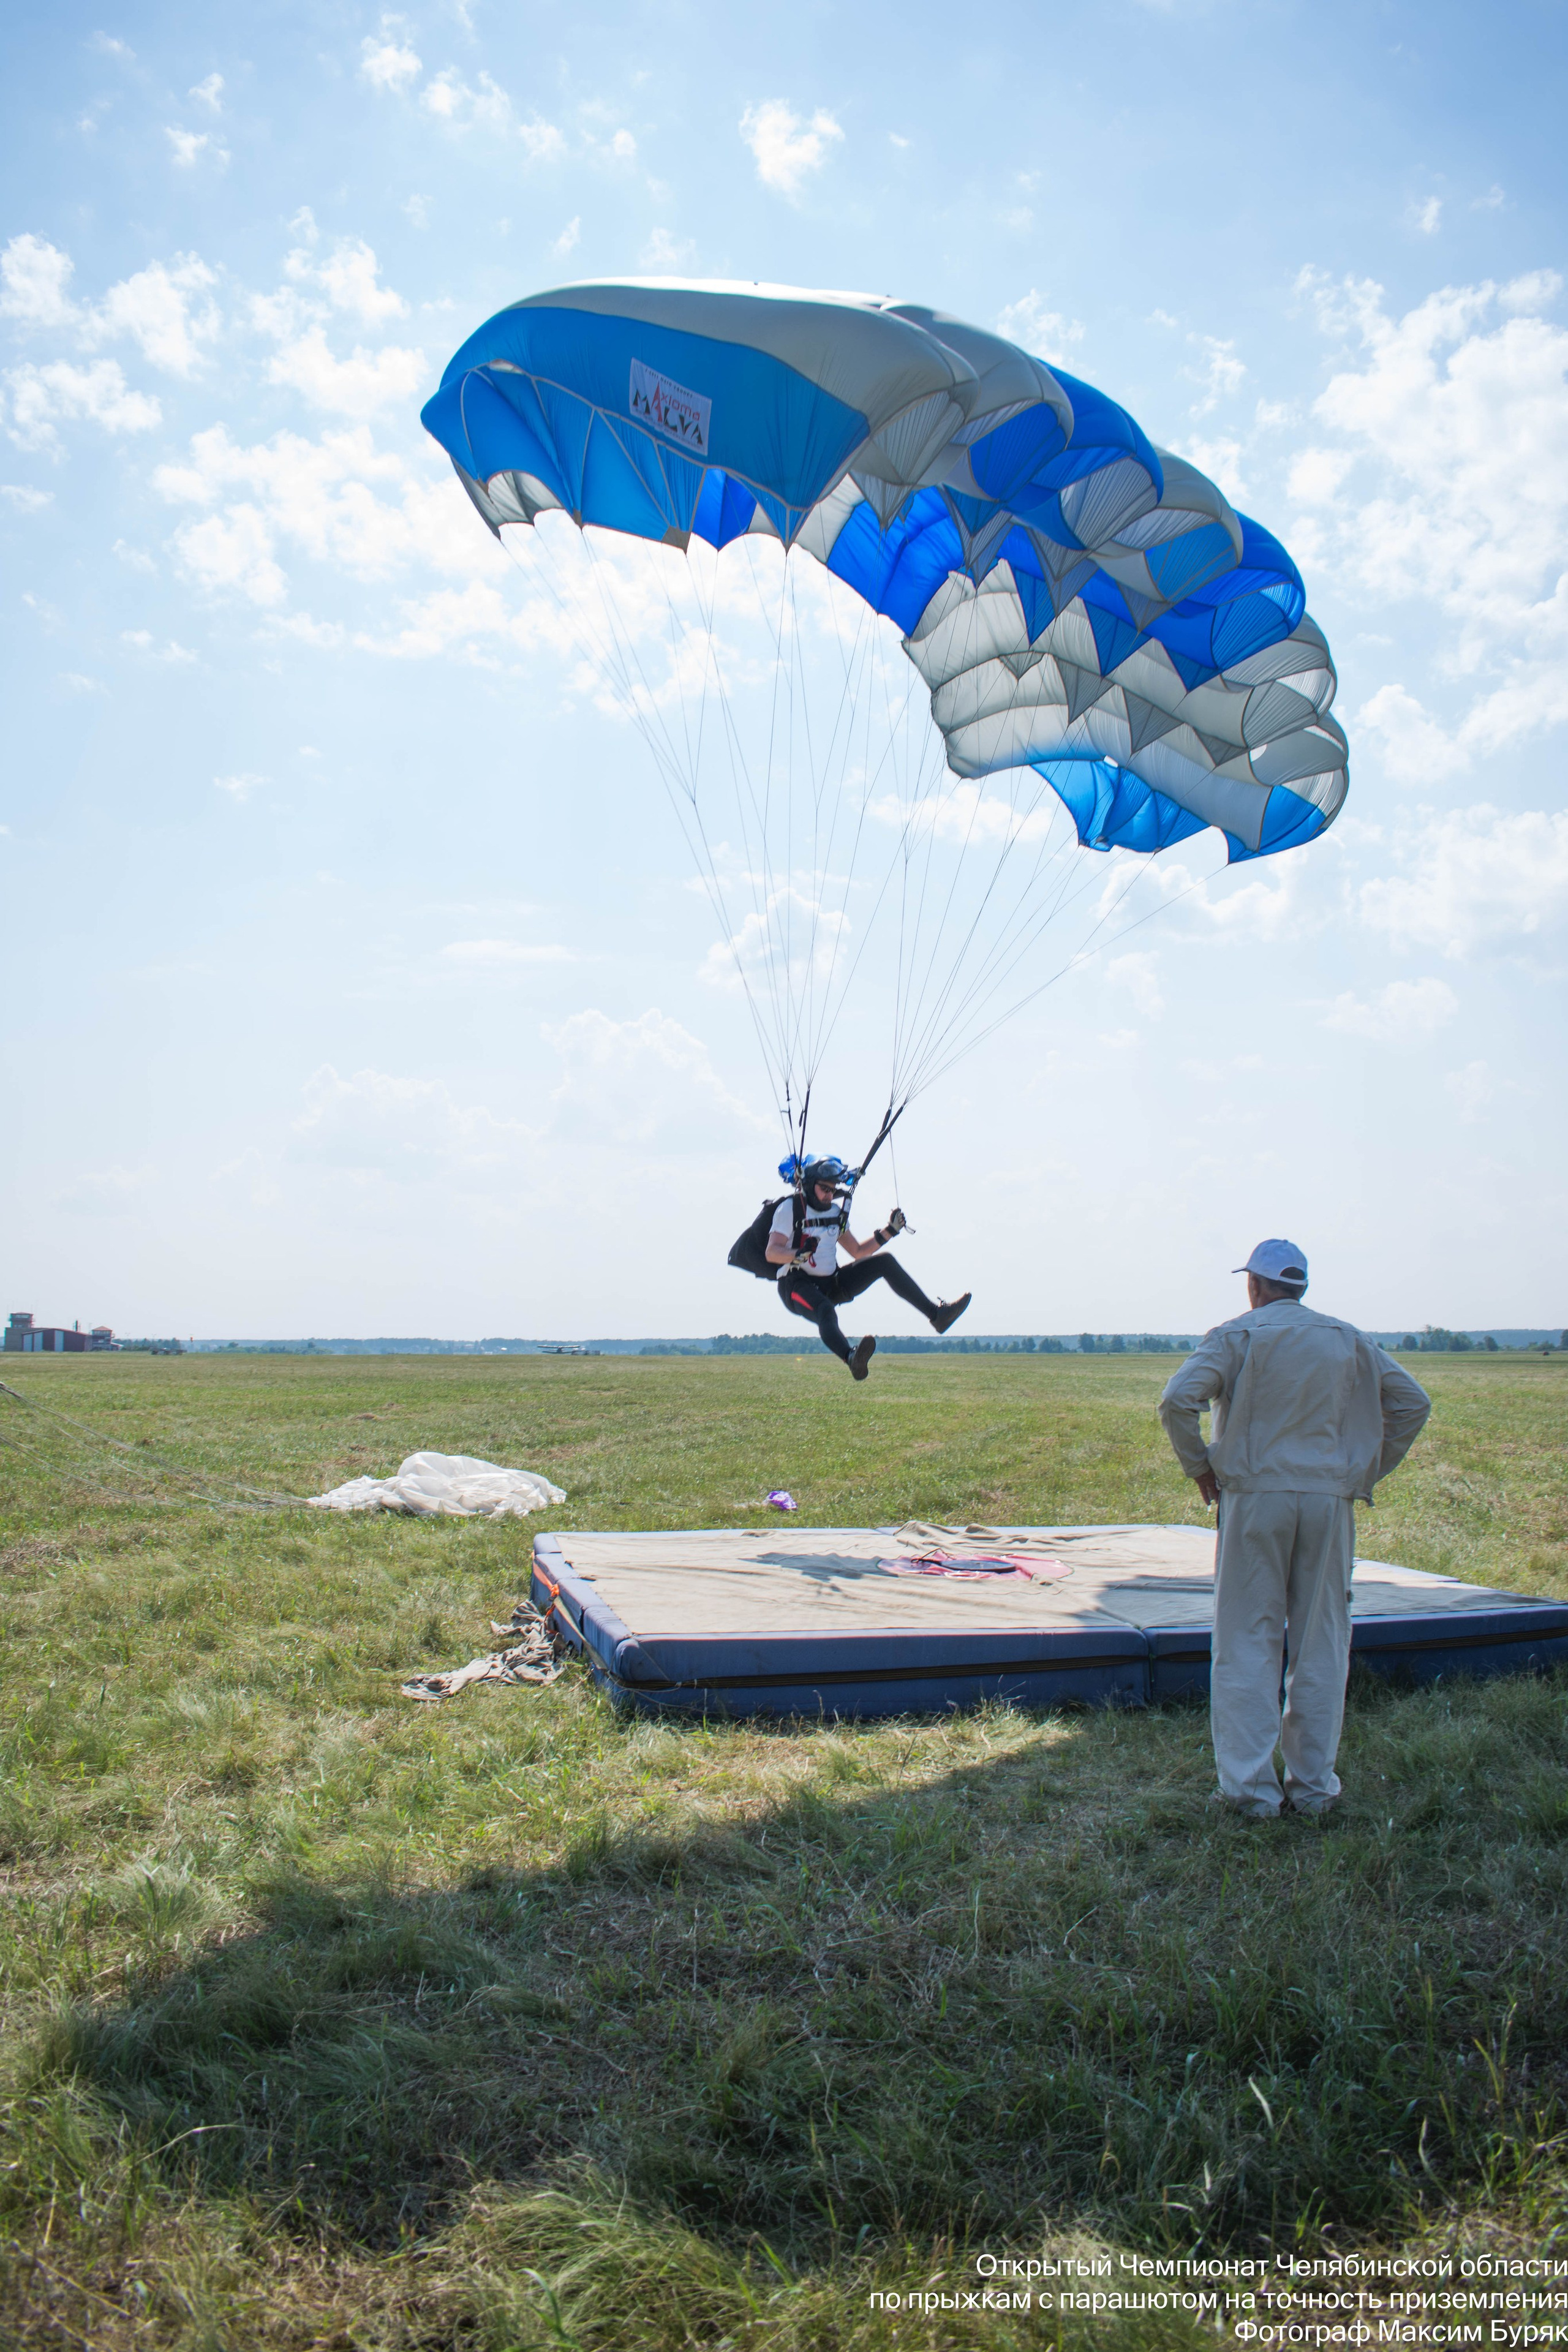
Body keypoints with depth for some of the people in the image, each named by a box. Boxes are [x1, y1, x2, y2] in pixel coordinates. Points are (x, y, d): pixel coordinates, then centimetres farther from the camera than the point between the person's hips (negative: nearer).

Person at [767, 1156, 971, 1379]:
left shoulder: (835, 1213, 13)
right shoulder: (789, 1209, -7)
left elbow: (858, 1252, 18)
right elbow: (771, 1253, -19)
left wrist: (890, 1230, 9)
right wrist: (800, 1254, -39)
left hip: (833, 1284, 7)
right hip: (799, 1285, -7)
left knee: (885, 1262, -6)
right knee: (825, 1311, -40)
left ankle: (936, 1314, -10)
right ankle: (852, 1358, -71)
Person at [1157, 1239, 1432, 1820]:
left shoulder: (1238, 1336, -2)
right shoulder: (1348, 1340, 10)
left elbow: (1178, 1399, -15)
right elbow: (1413, 1403, 10)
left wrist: (1200, 1467, -3)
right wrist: (1368, 1472, 12)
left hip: (1254, 1497, -3)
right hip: (1331, 1501, 3)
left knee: (1247, 1644, 2)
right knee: (1320, 1645, 10)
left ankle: (1250, 1786, 3)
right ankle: (1312, 1783, 15)